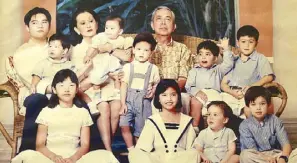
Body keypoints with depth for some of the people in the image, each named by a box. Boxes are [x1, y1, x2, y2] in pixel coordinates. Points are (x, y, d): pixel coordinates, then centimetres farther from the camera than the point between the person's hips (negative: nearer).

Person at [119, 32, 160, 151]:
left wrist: (153, 93, -9)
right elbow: (124, 85, 1)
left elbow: (156, 84, 12)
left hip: (144, 101, 0)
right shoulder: (128, 66, 4)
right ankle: (131, 150, 2)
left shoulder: (153, 68, 6)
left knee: (140, 130, 5)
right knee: (124, 125, -14)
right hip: (129, 99, 0)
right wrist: (123, 103, -5)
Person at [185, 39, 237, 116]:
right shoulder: (194, 71, 20)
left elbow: (229, 64, 8)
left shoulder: (218, 70, 24)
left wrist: (226, 49, 1)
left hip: (214, 96, 1)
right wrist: (197, 92, -12)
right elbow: (189, 86, 8)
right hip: (199, 96, 0)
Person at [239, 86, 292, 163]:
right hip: (256, 157, -1)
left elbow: (286, 144, -8)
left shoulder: (275, 120, 1)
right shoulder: (245, 125, -5)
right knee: (246, 154, -36)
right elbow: (252, 150, -14)